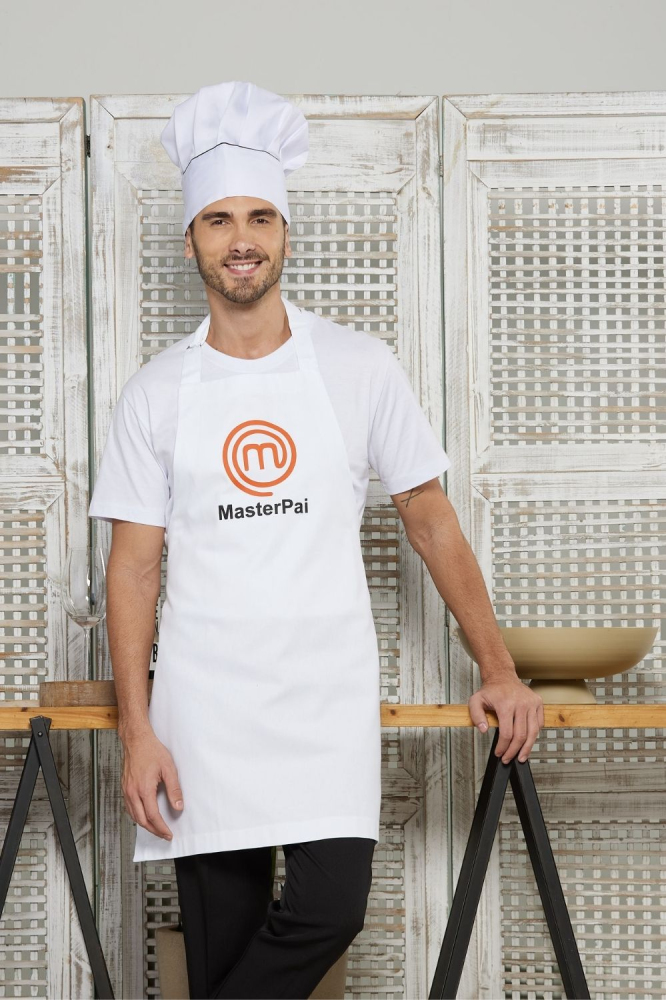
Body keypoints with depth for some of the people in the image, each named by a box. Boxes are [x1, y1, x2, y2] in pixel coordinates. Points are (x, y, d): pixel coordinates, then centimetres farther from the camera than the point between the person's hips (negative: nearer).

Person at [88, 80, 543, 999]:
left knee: (330, 909, -13)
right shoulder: (157, 392, 4)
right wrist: (137, 730, -4)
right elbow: (135, 568, 4)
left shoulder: (360, 368, 3)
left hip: (327, 699, 0)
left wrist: (500, 672, 5)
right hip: (204, 706, 1)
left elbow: (430, 521, 8)